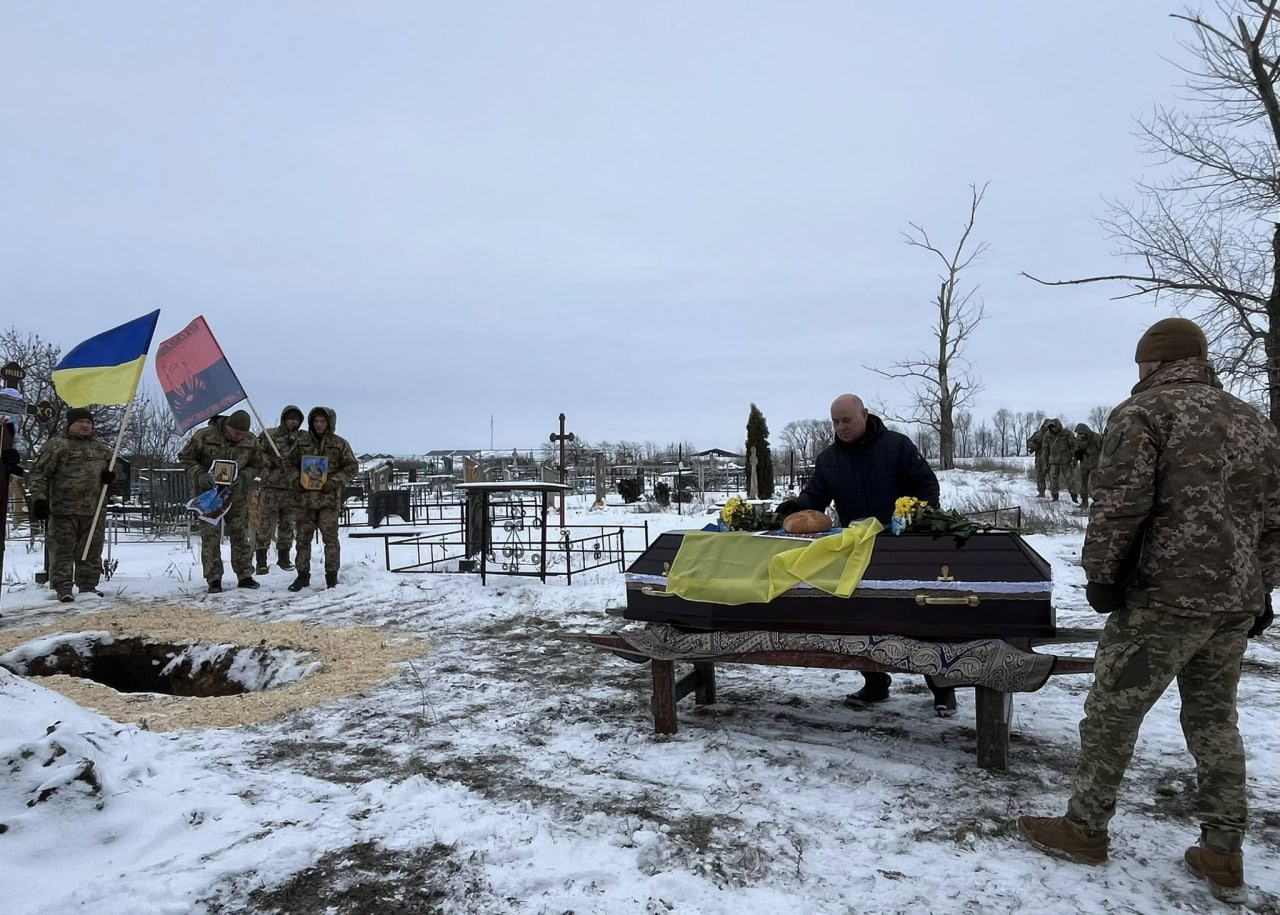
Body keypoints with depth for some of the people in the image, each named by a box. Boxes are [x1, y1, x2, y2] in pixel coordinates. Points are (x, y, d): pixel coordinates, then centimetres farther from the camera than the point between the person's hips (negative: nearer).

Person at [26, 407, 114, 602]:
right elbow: (38, 474, -4)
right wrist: (39, 498, -14)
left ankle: (88, 587, 17)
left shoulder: (102, 449, 17)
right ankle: (63, 589, 4)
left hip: (94, 512, 5)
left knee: (91, 552, 9)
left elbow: (111, 471, 29)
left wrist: (110, 477, 4)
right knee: (62, 551, -1)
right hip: (64, 510, -5)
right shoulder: (56, 445, 0)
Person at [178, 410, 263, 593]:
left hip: (236, 495, 3)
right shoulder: (205, 436, -14)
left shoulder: (251, 441, -5)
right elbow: (185, 457, -4)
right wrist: (199, 475, -19)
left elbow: (256, 464, 7)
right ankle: (214, 579, 5)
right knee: (210, 537, -2)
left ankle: (245, 576, 16)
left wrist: (243, 477, -13)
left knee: (241, 535, 6)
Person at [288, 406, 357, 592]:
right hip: (305, 497, 3)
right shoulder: (301, 442, 9)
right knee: (303, 537, 7)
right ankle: (303, 575, 18)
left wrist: (335, 481, -10)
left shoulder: (339, 443, 2)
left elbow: (352, 467, 3)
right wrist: (297, 480, -1)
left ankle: (332, 575, 9)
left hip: (329, 498, -3)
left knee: (330, 537, -2)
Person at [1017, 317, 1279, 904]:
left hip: (1164, 601, -7)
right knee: (1214, 719, 19)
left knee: (1111, 714, 6)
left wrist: (1100, 575, -6)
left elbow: (1118, 506, -16)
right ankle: (1223, 857, 26)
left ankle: (1085, 830, 19)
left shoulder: (1143, 412, -8)